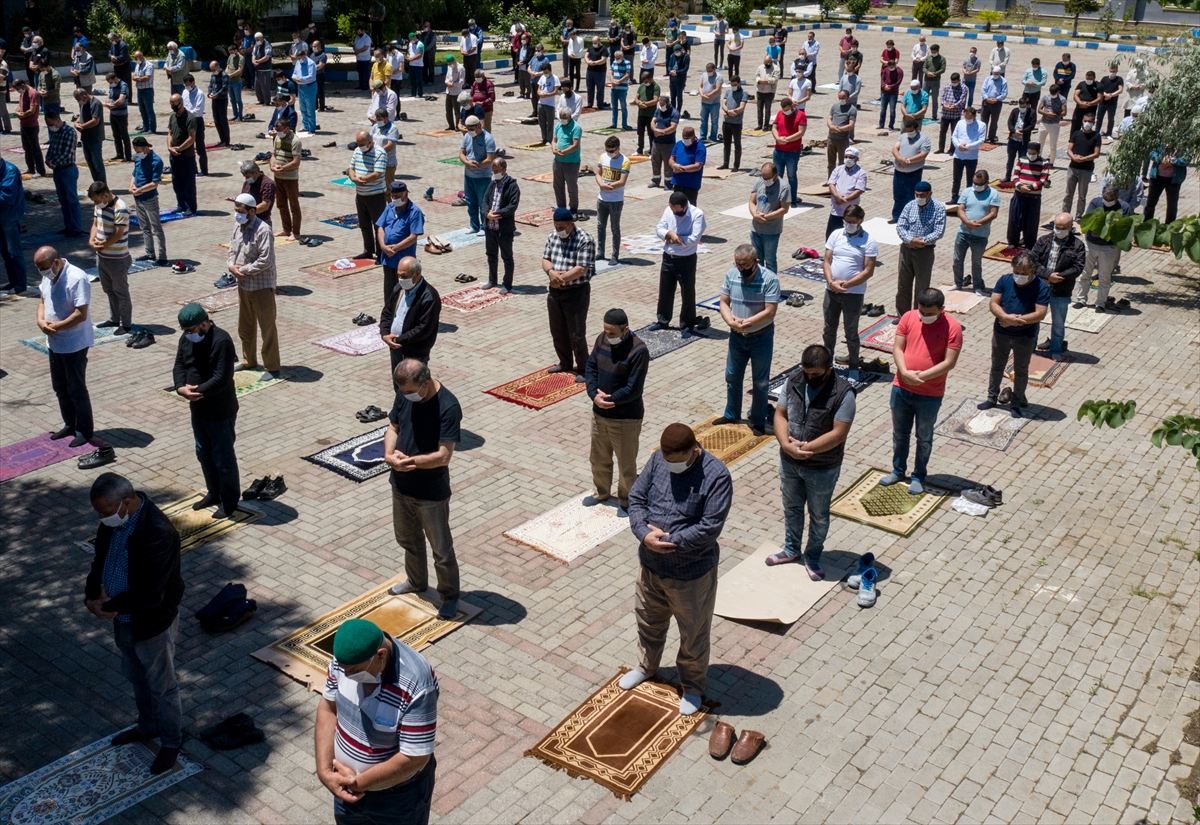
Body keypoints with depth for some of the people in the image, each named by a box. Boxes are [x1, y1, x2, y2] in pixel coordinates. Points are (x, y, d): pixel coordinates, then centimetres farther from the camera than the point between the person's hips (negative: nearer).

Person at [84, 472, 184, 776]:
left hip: (152, 624, -8)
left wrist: (107, 606, -23)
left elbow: (149, 594, -34)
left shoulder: (159, 533, -35)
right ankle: (148, 726, 51)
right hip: (122, 619, 8)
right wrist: (91, 597, -14)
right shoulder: (112, 520, -9)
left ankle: (171, 742, 34)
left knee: (162, 686, 13)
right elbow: (100, 561, 4)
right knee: (136, 678, 28)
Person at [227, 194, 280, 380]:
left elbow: (265, 261, -25)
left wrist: (242, 269, -17)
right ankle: (248, 361, 36)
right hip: (243, 285, 8)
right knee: (245, 327, 19)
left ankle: (272, 368, 9)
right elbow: (232, 251, 14)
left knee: (267, 328, 0)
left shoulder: (263, 230, -20)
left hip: (262, 286, -8)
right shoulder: (238, 227, 6)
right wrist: (231, 266, -8)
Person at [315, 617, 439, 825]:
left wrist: (358, 783, -20)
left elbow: (415, 757, -29)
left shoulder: (415, 685, -36)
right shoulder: (346, 658, -18)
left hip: (399, 796, -5)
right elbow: (328, 708, -5)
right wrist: (325, 772, -14)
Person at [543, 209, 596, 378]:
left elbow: (581, 269, -22)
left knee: (577, 334, -1)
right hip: (555, 291, 7)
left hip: (576, 292, -7)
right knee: (558, 331, 17)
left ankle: (583, 369, 13)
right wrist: (551, 272, -17)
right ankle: (565, 363, 34)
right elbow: (545, 259, 5)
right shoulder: (553, 236, 4)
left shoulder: (584, 241, -17)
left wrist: (561, 278, -20)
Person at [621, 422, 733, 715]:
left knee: (693, 634, 15)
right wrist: (645, 533, -19)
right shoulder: (658, 460, -8)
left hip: (691, 573, -5)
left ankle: (692, 685, 39)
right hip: (650, 565, 5)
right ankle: (647, 666, 53)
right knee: (649, 620, 27)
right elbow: (636, 497, -2)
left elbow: (709, 528, -26)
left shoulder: (716, 476, -24)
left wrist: (667, 541, -24)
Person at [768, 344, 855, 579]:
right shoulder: (792, 382, -9)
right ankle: (791, 550, 45)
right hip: (789, 462, 4)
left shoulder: (843, 393, -23)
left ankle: (812, 558, 37)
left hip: (823, 469, -4)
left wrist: (805, 449, -25)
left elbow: (838, 434, -25)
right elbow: (780, 414, -5)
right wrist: (787, 444, -22)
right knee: (792, 507, 23)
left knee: (819, 515, 16)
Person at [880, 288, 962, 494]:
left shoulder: (952, 327, -15)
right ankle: (898, 470, 37)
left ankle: (918, 476, 30)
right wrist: (905, 372, -20)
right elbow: (897, 348, -4)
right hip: (901, 389, 3)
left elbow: (949, 362, -16)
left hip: (930, 395, -3)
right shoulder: (908, 317, -5)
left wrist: (922, 376, -23)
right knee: (899, 433, 18)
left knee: (924, 439, 14)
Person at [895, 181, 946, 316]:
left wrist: (921, 241, -20)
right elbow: (900, 226, -3)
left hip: (925, 251, -4)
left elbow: (939, 232, -14)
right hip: (906, 249, 4)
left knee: (921, 287, 5)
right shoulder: (910, 205, 1)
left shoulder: (939, 208, -9)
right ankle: (902, 315, 26)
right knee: (903, 285, 13)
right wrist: (910, 240, -19)